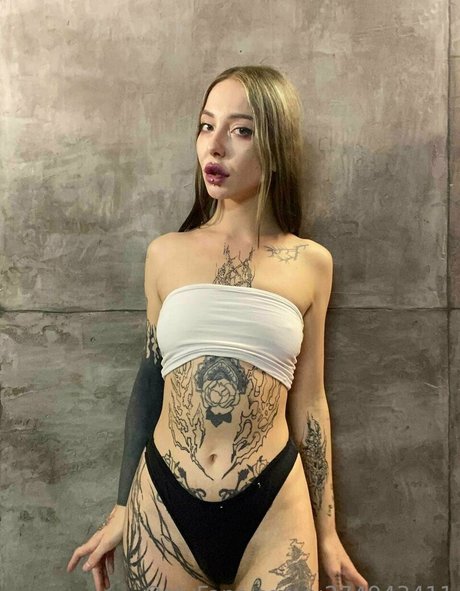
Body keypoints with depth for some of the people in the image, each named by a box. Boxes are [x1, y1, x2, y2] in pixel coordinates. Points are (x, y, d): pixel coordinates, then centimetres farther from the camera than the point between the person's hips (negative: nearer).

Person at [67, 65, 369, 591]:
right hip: (162, 506, 1)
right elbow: (149, 382, 6)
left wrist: (326, 532, 9)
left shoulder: (310, 263, -2)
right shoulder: (166, 254, 0)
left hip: (273, 509, -1)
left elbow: (307, 402, 3)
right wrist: (121, 508, 11)